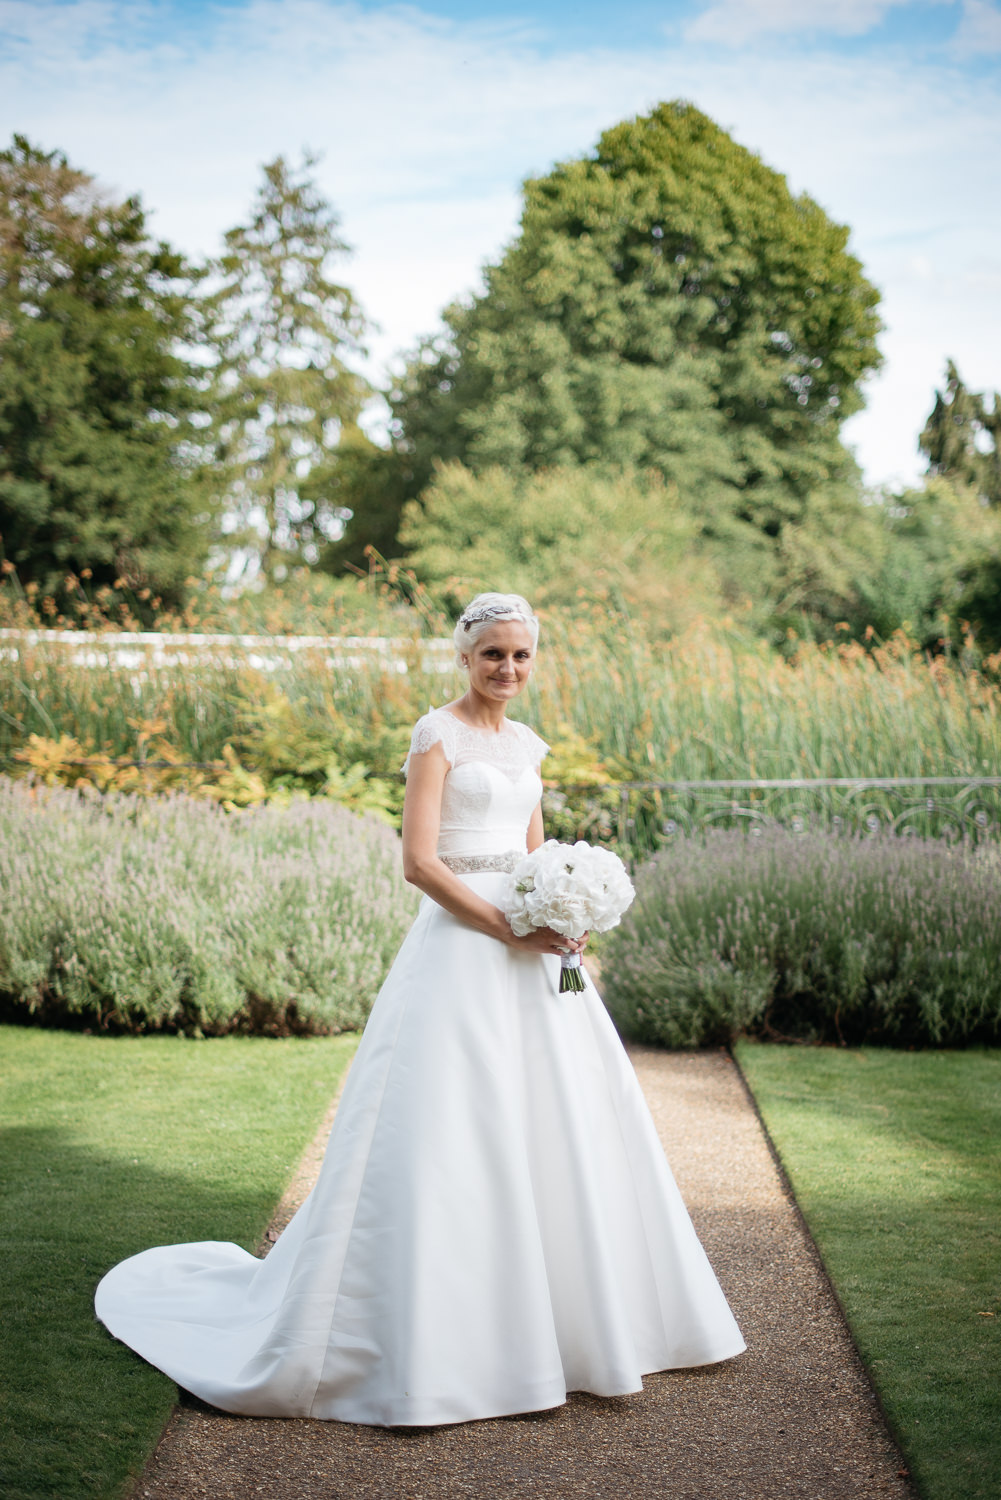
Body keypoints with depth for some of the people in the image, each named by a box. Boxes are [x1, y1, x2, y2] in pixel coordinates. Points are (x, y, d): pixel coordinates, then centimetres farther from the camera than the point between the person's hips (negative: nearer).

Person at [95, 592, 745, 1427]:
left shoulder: (528, 745, 16)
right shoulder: (439, 733, -5)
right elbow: (420, 860, -13)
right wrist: (505, 926, -18)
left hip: (532, 951, 7)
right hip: (462, 946, -7)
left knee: (558, 1122, 11)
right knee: (450, 1131, -6)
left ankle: (575, 1317, 27)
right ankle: (433, 1334, 5)